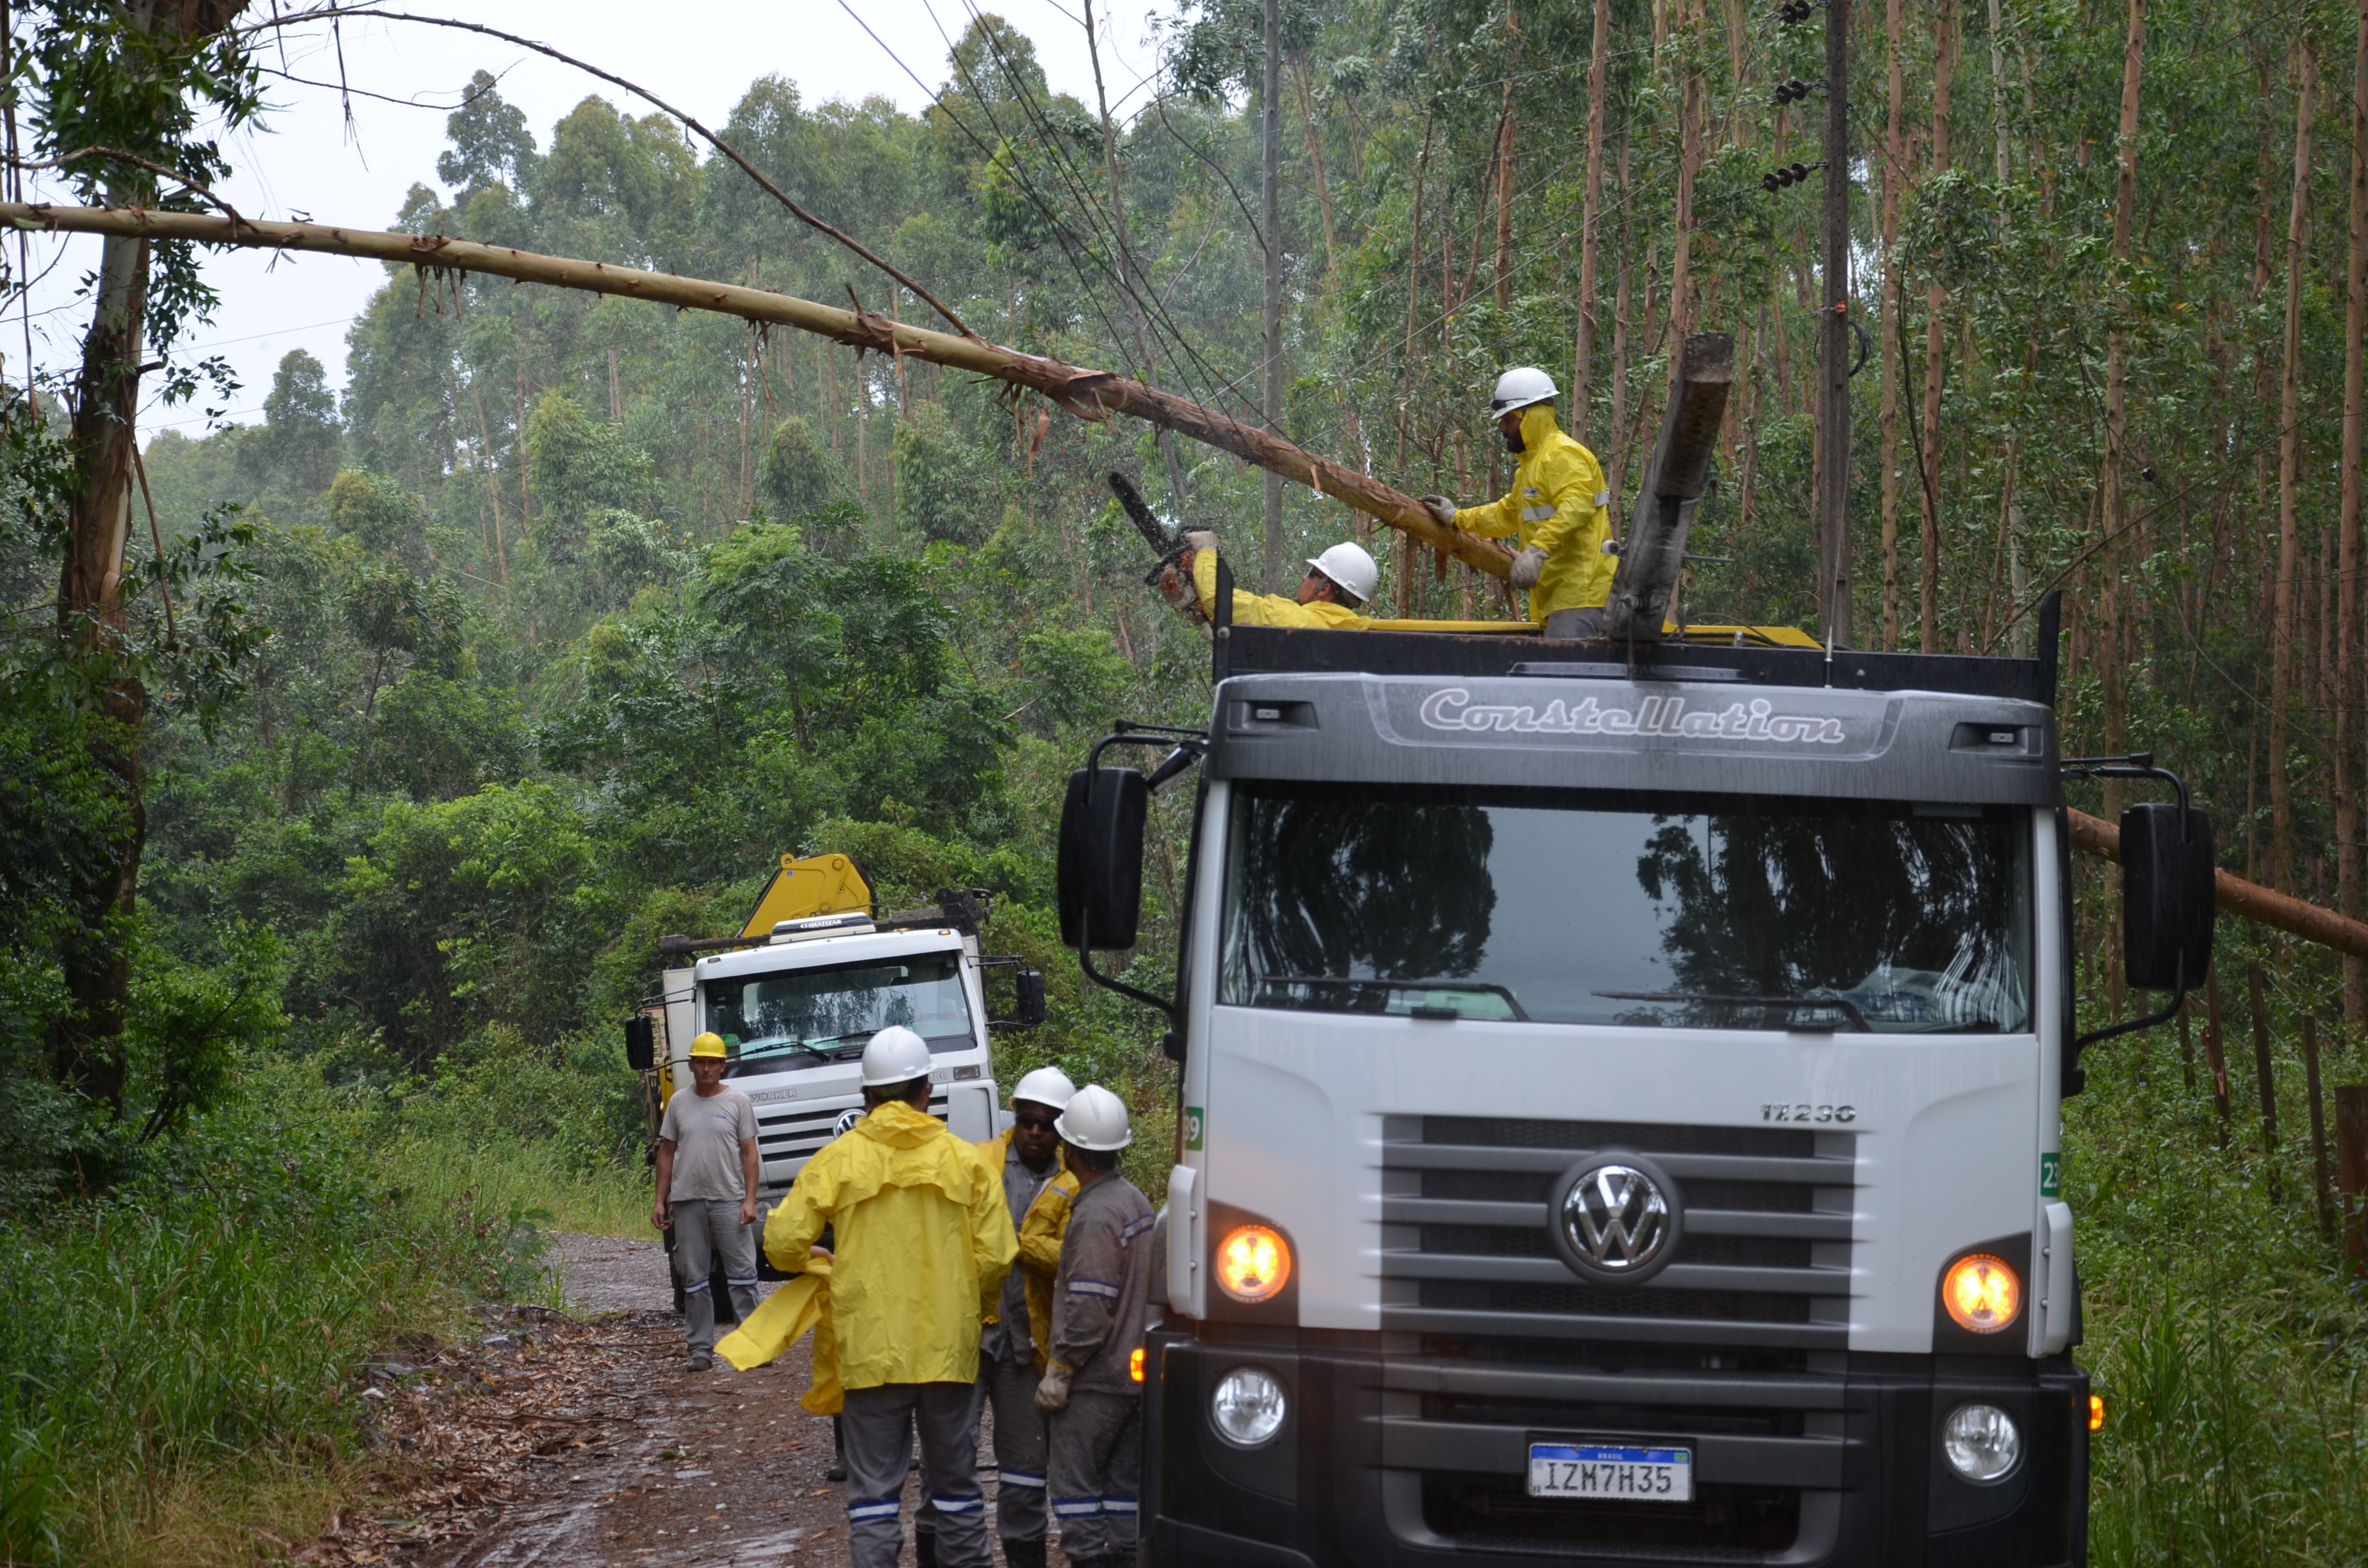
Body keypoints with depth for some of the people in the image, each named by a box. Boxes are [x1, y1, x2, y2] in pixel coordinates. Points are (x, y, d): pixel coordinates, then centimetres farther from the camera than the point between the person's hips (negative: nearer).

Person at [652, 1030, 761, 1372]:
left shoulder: (737, 1102, 3)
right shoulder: (679, 1103, 10)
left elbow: (749, 1154, 1)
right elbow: (667, 1153, 14)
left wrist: (750, 1200, -7)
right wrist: (660, 1200, 8)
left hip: (729, 1201, -3)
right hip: (688, 1202, 3)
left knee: (742, 1275, -4)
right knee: (693, 1278, 5)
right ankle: (701, 1349, 9)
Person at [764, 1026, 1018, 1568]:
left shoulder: (837, 1159, -3)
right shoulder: (967, 1161, 0)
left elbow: (783, 1242, -5)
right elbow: (995, 1257, -4)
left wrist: (816, 1259, 18)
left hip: (871, 1351, -1)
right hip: (949, 1349, 1)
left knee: (874, 1487, 3)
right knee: (956, 1479, 14)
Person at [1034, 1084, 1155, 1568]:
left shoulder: (1095, 1216, -19)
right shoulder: (1136, 1201, 10)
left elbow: (1089, 1310, -22)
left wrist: (1058, 1370, -15)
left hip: (1095, 1381, -9)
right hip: (1134, 1370, 9)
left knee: (1075, 1485, -3)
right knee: (1123, 1487, 12)